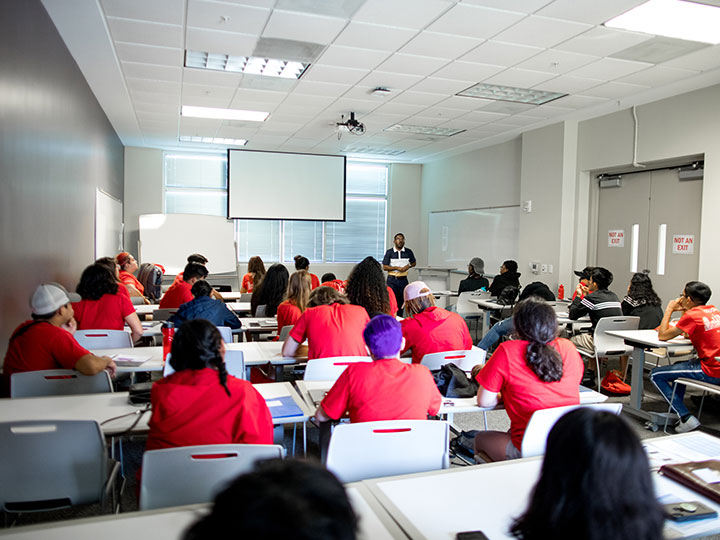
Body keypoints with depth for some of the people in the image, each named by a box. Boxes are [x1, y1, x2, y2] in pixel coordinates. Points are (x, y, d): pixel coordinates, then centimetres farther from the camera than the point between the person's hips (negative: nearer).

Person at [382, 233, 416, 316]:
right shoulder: (389, 252, -1)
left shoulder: (408, 252, 5)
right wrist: (397, 268, -13)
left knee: (402, 300, 6)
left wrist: (408, 266, -4)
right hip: (392, 279, -2)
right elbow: (384, 267, -3)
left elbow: (413, 263, 18)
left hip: (403, 279, 2)